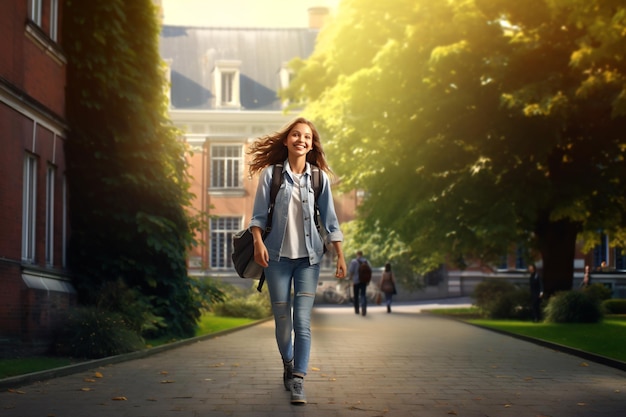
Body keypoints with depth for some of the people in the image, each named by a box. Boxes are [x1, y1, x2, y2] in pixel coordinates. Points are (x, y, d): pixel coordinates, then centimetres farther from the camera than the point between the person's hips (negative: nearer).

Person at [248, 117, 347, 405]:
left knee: (302, 321, -10)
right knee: (282, 320, 6)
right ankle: (288, 367, 31)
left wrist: (340, 256, 2)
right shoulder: (271, 173, -1)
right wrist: (258, 242, -17)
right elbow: (258, 214, 0)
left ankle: (297, 382, -9)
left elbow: (329, 219, 5)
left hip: (308, 257, 0)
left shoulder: (320, 177, 2)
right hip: (278, 255, 0)